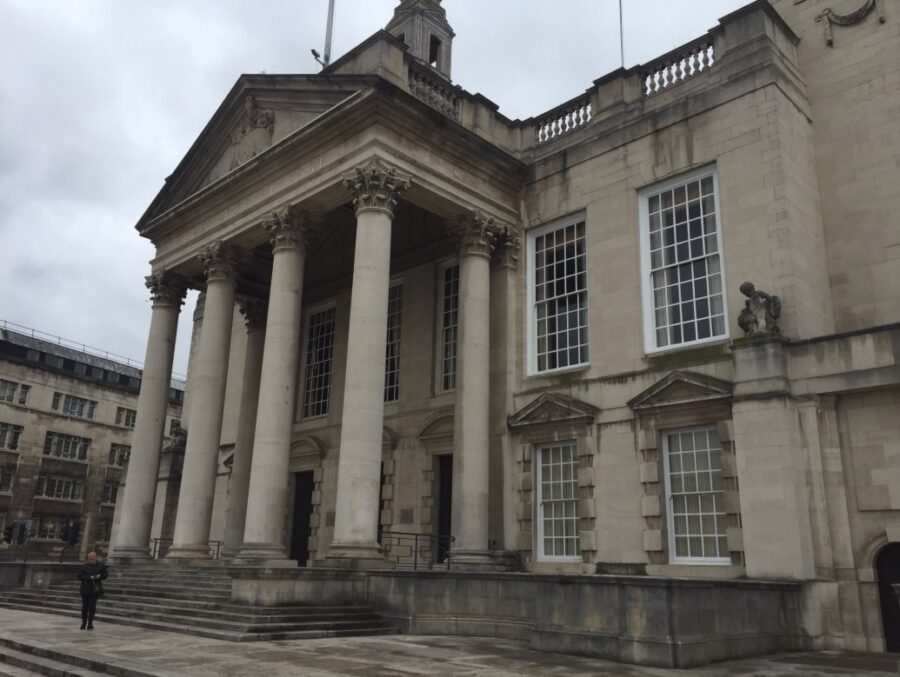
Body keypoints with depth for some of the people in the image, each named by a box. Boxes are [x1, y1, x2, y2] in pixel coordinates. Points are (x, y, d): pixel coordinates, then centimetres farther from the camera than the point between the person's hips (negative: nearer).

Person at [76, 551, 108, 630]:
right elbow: (79, 577, -10)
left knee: (92, 607, -2)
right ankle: (83, 624, 21)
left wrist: (100, 576, -11)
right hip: (85, 589, 0)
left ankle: (90, 624, 4)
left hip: (95, 589, 0)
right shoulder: (84, 566, -4)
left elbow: (106, 573, 9)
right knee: (85, 607, 6)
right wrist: (90, 577, -20)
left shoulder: (101, 565, 2)